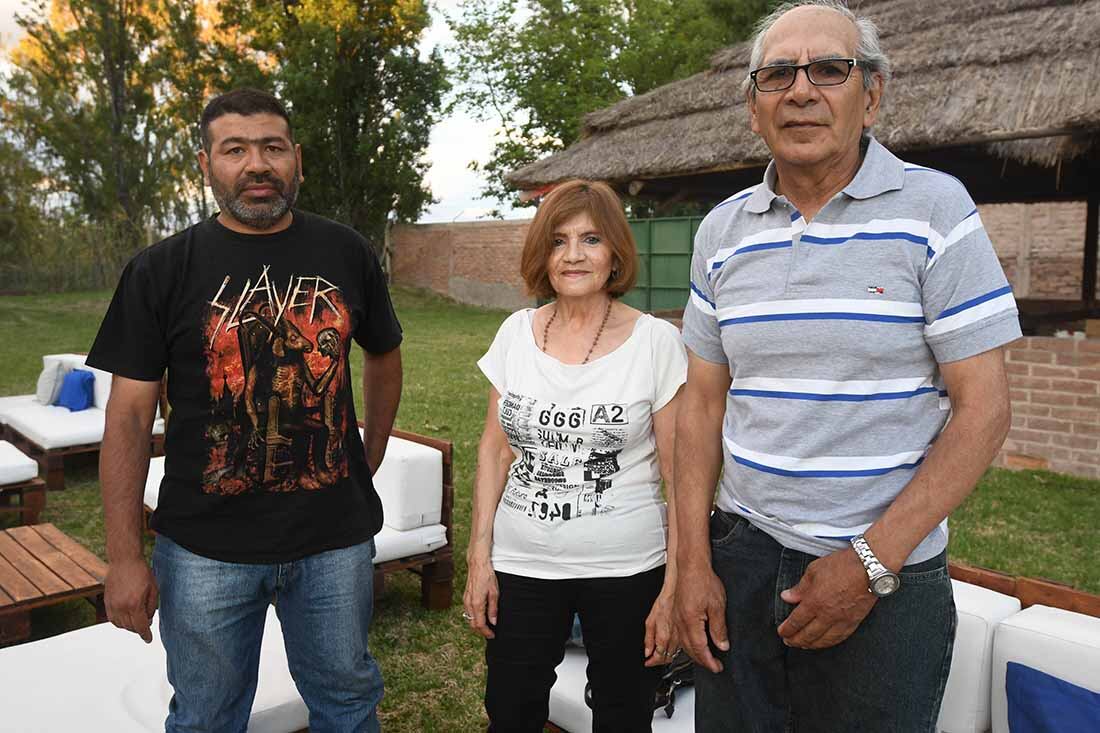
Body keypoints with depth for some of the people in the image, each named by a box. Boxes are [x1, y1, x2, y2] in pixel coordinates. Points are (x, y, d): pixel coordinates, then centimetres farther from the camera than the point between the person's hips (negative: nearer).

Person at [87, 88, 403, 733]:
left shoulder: (347, 254, 0)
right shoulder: (162, 269, -5)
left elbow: (384, 357, 15)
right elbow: (129, 416, -5)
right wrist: (125, 556, -7)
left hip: (337, 536, 2)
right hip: (207, 547, -1)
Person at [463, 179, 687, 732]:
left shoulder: (657, 342, -9)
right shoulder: (516, 333, 2)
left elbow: (681, 475, -7)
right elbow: (495, 449, 7)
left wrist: (674, 590, -8)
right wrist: (479, 557, 3)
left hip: (626, 571, -2)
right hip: (520, 566, 3)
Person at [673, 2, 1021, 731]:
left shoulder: (934, 208, -8)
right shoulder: (723, 229, 3)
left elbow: (983, 407, -10)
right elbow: (704, 402, 5)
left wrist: (871, 564, -14)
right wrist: (695, 562, 0)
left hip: (887, 578, -3)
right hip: (741, 555, 4)